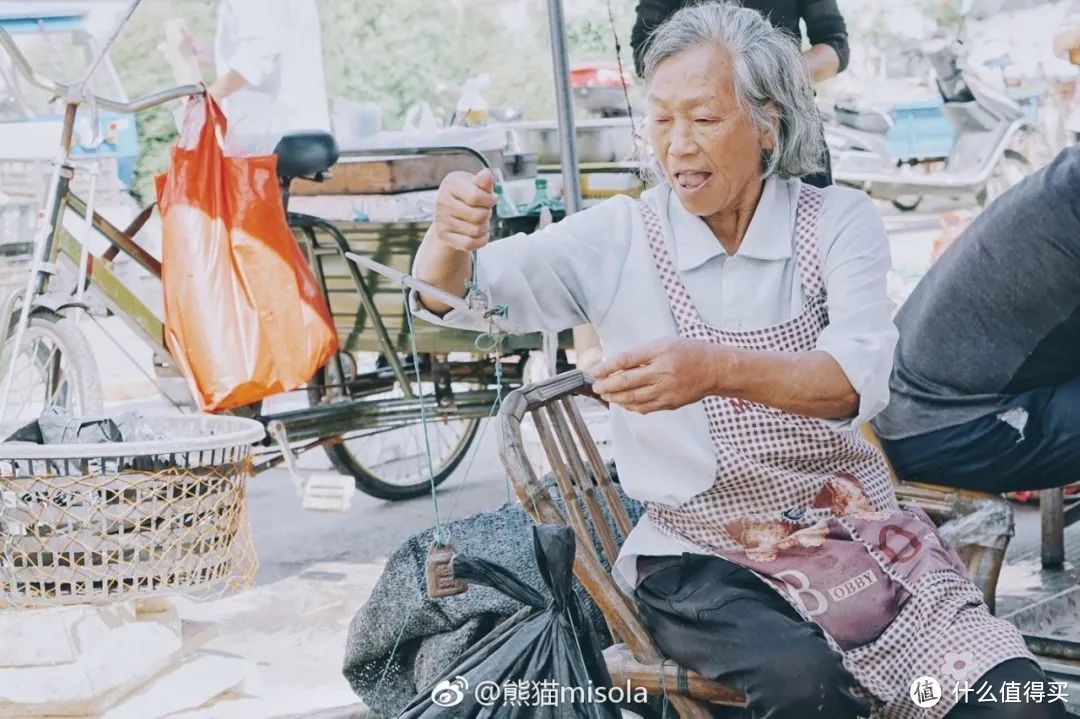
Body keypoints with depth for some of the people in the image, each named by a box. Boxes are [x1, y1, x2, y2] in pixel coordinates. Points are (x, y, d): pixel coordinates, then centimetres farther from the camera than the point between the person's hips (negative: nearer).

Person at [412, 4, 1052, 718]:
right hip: (702, 554, 0)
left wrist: (716, 368, -37)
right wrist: (450, 236, -29)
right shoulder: (620, 237, -1)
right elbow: (450, 297, -5)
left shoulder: (837, 220, -2)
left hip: (854, 523, 1)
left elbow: (860, 378, -18)